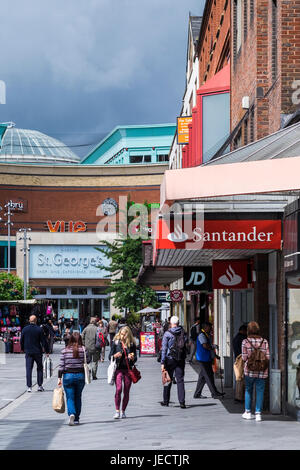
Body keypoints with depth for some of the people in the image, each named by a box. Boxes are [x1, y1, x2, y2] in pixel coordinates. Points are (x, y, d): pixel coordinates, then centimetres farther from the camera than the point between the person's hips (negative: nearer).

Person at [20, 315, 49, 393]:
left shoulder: (24, 329, -1)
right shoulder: (39, 329, -8)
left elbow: (22, 340, 7)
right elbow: (43, 341, -6)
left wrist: (22, 349, 23)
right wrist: (47, 351, 2)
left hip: (28, 352, 1)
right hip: (37, 352, -1)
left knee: (29, 369, 2)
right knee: (39, 369, 11)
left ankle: (29, 387, -4)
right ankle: (40, 386, 10)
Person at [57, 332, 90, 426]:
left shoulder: (65, 351, -4)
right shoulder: (83, 350, -5)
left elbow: (61, 365, -3)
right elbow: (88, 360, 7)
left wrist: (59, 378, 1)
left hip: (68, 376, -1)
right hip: (80, 375, 1)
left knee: (70, 398, 1)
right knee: (78, 397, 14)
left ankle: (71, 414, -24)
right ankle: (76, 419, 18)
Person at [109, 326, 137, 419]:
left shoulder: (132, 344, 4)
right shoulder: (115, 342, 2)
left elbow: (135, 358, 10)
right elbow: (110, 356, 4)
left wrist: (132, 358, -13)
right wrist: (115, 356, -17)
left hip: (128, 369, 2)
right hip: (118, 369, -2)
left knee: (126, 392, 4)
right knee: (118, 389, -17)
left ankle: (123, 411, 17)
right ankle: (117, 411, -13)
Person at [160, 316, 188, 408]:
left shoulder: (167, 334, -7)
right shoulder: (183, 333, 3)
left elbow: (164, 349, -8)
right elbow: (186, 346, 7)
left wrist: (163, 363, -8)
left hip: (170, 360, -2)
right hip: (181, 359, 2)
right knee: (180, 380, 2)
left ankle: (166, 401, 17)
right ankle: (182, 402, -7)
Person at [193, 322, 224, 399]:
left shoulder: (207, 335, 18)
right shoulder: (201, 335, -13)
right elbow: (205, 345, -26)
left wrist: (215, 355, 21)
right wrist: (213, 346, -11)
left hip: (207, 359, 10)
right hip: (203, 359, -10)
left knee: (202, 377, 11)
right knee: (208, 376, -7)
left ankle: (197, 394, 15)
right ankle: (215, 393, -6)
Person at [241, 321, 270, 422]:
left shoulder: (245, 342, -6)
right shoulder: (264, 342, -2)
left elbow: (244, 358, -8)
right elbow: (267, 357, -4)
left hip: (249, 371, 0)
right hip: (262, 372, 0)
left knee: (248, 391, 16)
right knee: (260, 392, 7)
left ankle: (248, 412, 21)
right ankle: (258, 413, 6)